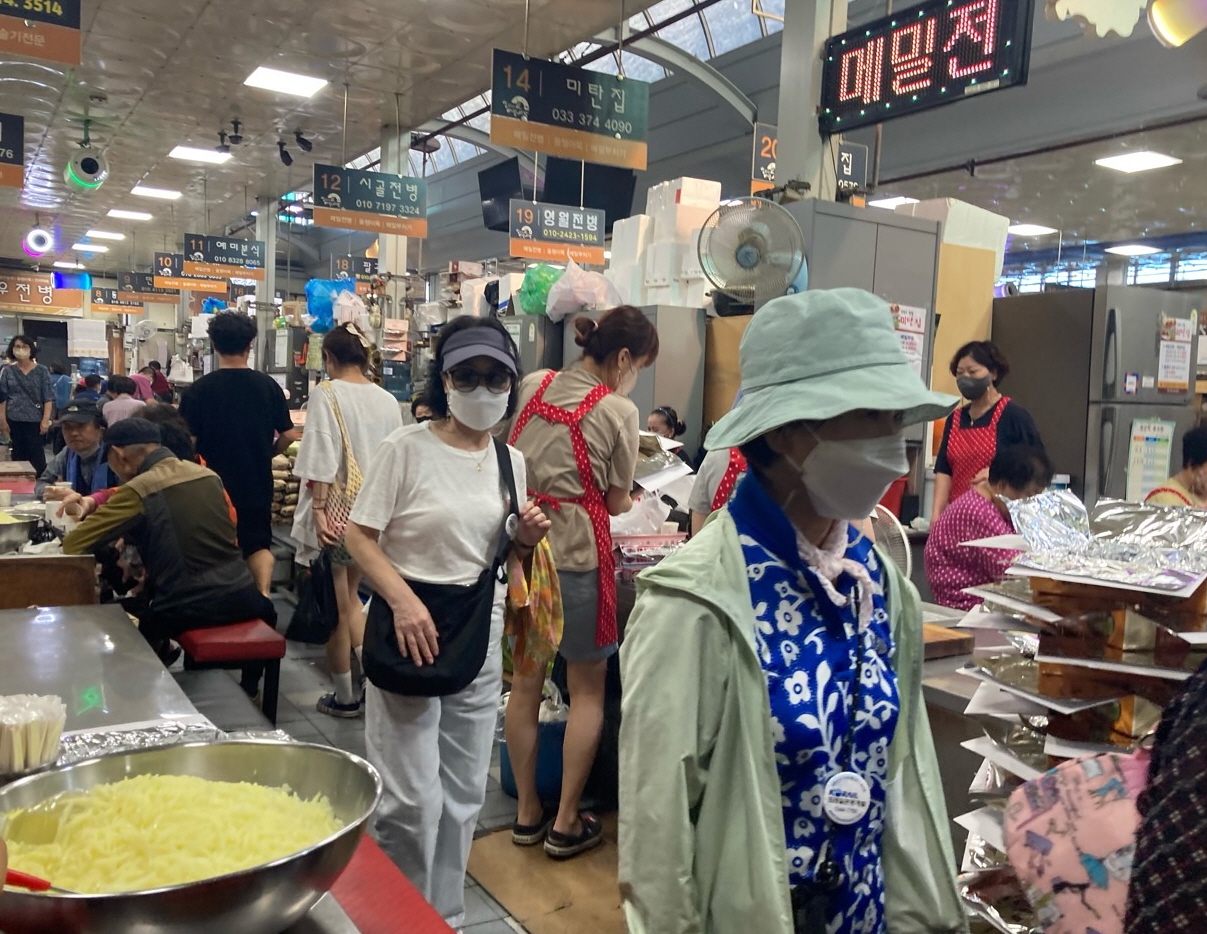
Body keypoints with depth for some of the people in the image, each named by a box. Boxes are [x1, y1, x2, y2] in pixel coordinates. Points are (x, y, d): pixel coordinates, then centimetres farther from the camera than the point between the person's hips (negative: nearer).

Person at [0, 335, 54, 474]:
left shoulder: (42, 371, 0)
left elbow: (48, 398, -3)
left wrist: (45, 420, -11)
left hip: (35, 420, -2)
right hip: (14, 421, 2)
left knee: (37, 456, -2)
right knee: (18, 455, 8)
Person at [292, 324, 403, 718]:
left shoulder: (327, 394, -11)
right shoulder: (388, 401, 3)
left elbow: (322, 459, -17)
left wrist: (318, 508, -17)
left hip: (337, 511, -5)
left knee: (336, 605, 7)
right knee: (350, 595, 21)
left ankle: (345, 697, 18)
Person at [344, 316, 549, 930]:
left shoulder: (511, 461, 6)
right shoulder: (407, 448, -11)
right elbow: (359, 535, -11)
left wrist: (527, 538, -6)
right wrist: (404, 601, -23)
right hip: (412, 626, -5)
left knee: (463, 793, 15)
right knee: (414, 799, -1)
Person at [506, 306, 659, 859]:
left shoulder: (533, 385, 5)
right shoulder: (618, 410, -11)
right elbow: (616, 502, -3)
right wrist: (626, 500, 17)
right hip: (576, 555, -6)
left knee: (524, 683, 15)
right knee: (587, 690, 10)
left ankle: (527, 812, 28)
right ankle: (566, 824, 18)